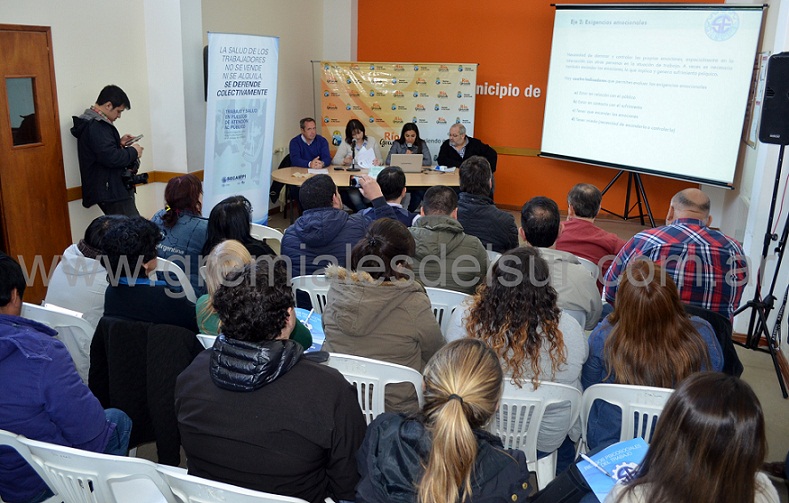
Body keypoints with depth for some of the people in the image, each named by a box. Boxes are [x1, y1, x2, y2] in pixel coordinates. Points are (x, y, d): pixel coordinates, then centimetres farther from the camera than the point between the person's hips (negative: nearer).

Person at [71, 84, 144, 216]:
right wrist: (133, 151, -9)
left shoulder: (93, 123, 18)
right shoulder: (96, 127, -16)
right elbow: (111, 158, -24)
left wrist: (120, 143, 12)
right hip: (112, 191, -11)